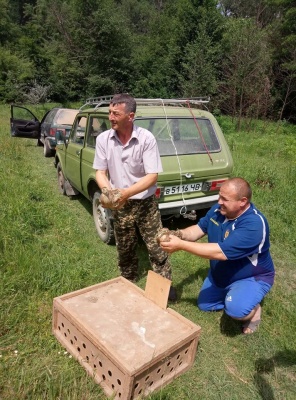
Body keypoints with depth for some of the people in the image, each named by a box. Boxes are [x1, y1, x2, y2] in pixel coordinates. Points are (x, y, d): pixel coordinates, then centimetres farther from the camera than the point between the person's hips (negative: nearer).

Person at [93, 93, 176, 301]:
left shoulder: (146, 138, -17)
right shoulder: (103, 139, -8)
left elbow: (152, 176, -19)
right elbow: (100, 171, -2)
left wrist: (127, 192, -31)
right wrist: (107, 190, -24)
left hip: (146, 203, -3)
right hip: (120, 206, 3)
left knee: (156, 248, 6)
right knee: (125, 251, 19)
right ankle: (129, 285, 42)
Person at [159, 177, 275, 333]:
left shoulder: (253, 224, -38)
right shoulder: (218, 209, -13)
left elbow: (220, 252, -42)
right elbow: (199, 228, -2)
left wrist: (181, 245, -41)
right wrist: (180, 235, -25)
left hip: (252, 277, -7)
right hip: (220, 274, 7)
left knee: (235, 309, -33)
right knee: (204, 305, 14)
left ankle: (253, 310, 2)